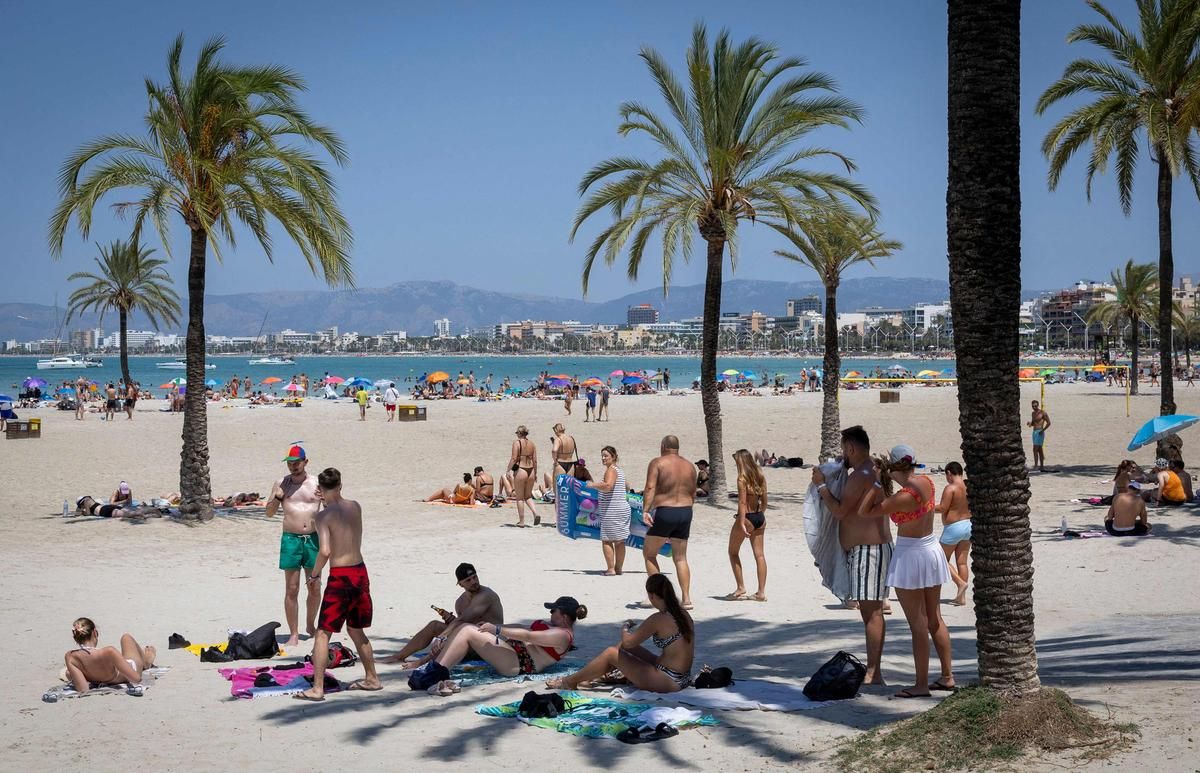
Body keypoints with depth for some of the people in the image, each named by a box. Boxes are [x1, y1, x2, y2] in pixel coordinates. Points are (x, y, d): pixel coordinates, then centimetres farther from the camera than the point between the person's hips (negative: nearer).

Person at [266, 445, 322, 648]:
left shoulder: (317, 483, 5)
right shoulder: (281, 484, 6)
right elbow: (269, 513, 9)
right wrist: (276, 498, -10)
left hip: (313, 538, 1)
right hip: (290, 539, -1)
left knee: (314, 588, 8)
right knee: (291, 589, -2)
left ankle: (311, 625, 27)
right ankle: (293, 634, 1)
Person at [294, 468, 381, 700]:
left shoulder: (324, 515, -12)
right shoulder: (355, 507, 5)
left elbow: (325, 551, -22)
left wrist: (314, 576, -6)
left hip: (340, 577, -6)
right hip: (360, 571, 6)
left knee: (323, 633, 0)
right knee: (356, 629, 23)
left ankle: (317, 688, -4)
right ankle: (372, 679, 31)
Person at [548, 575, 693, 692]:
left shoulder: (659, 619, -20)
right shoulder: (682, 613, 4)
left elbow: (628, 641, -15)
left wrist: (625, 628, 6)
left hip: (668, 682, -8)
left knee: (611, 653, 2)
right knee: (623, 647, 19)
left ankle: (570, 682, 19)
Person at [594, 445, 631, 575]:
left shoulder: (610, 470, -13)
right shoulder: (619, 470, 17)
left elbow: (608, 485, -31)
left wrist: (593, 485, -19)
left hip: (612, 510, -9)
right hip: (623, 508, 9)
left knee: (607, 540, -2)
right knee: (620, 541, 12)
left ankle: (611, 569, -4)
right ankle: (618, 568, 18)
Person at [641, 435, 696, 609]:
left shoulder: (657, 463, -6)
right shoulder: (689, 466, 10)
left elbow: (650, 488, -17)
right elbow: (693, 494, 14)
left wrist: (645, 510, -23)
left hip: (664, 513, -5)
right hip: (685, 512, 5)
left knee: (649, 553, 12)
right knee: (680, 558, 11)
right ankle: (686, 599, 3)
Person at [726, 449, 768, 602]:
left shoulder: (742, 478, -14)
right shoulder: (760, 477, 7)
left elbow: (742, 502, -19)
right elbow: (764, 500, 12)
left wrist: (742, 523, -22)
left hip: (747, 518, -7)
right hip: (760, 518, 7)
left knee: (733, 552, 10)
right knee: (759, 554, 6)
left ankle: (741, 588, 8)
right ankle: (761, 592, 5)